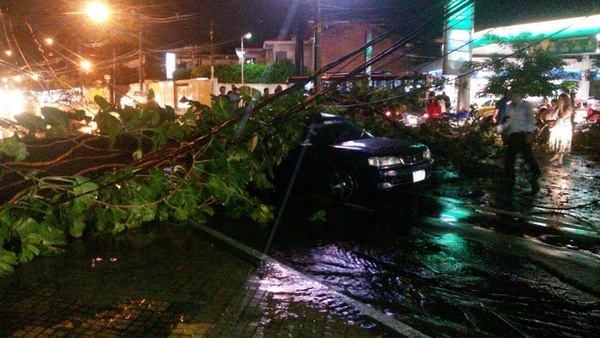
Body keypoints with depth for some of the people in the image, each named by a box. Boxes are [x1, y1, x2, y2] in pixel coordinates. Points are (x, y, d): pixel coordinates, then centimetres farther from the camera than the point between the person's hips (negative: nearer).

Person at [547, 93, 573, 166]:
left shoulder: (569, 108, -7)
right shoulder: (557, 108, 9)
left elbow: (564, 116, -20)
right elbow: (554, 116, -4)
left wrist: (561, 108, -13)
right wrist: (558, 108, -8)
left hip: (565, 128, -5)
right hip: (557, 127, 5)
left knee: (563, 143, -2)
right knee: (555, 141, 6)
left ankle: (560, 158, 6)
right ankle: (556, 155, 25)